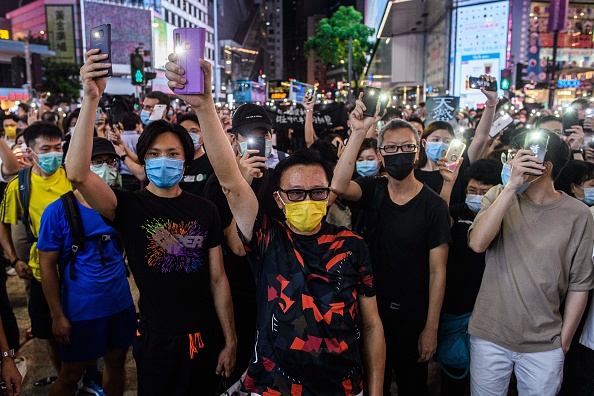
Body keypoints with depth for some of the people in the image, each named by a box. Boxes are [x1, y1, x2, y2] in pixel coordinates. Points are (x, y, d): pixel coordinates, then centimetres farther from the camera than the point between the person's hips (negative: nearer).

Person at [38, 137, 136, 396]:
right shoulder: (59, 210, -12)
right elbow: (47, 265, -10)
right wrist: (57, 316, -11)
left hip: (121, 304, 4)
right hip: (80, 309, -3)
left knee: (116, 364, 18)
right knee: (71, 375, 13)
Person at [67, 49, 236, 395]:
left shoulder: (205, 210, -3)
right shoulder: (129, 207, -8)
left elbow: (218, 279, -1)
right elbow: (78, 173, -27)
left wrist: (230, 341, 0)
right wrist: (92, 98, -33)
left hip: (205, 337, 2)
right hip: (157, 341, -1)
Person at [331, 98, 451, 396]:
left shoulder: (433, 205, -11)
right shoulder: (372, 190, -3)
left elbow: (437, 271, -10)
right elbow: (338, 186, -26)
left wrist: (431, 328, -11)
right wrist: (358, 132, -30)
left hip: (412, 318, -2)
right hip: (370, 312, 3)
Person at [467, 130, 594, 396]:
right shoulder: (499, 196, -3)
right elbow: (477, 243, -20)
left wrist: (564, 342, 3)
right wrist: (511, 187, -23)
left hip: (545, 345, 0)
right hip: (489, 336, 1)